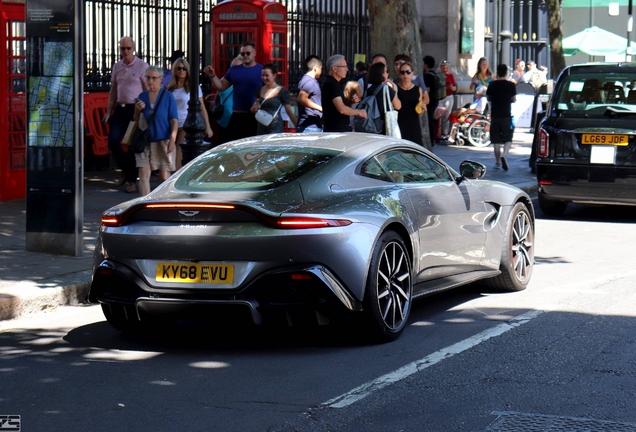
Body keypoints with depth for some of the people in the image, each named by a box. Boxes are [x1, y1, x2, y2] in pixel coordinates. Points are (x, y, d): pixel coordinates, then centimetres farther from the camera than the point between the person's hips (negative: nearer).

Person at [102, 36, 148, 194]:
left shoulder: (142, 66, -4)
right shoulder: (117, 67, 12)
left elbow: (147, 90, -4)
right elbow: (113, 91, 17)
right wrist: (108, 112, 13)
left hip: (135, 109, -5)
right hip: (120, 108, 5)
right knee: (113, 140, -6)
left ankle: (132, 180, 9)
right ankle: (126, 170, 16)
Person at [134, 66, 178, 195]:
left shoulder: (168, 96, -1)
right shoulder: (142, 96, 8)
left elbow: (174, 120, -3)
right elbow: (136, 120, 14)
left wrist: (172, 140, -14)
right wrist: (137, 110, -7)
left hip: (163, 140, -3)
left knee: (164, 176, 3)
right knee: (143, 174, -8)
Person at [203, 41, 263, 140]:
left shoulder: (262, 70, -1)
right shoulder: (234, 70, 14)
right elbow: (221, 87, 16)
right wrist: (212, 76, -1)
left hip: (254, 117, -4)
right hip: (237, 116, 4)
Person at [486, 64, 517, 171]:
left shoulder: (492, 85, -2)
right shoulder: (511, 85, -5)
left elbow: (488, 99, 8)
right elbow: (514, 99, 3)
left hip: (495, 115, 1)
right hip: (506, 115, -1)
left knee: (496, 140, 9)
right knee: (508, 139, 5)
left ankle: (498, 162, 13)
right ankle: (504, 155, -20)